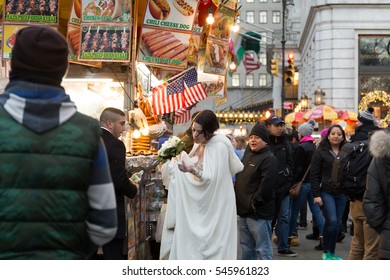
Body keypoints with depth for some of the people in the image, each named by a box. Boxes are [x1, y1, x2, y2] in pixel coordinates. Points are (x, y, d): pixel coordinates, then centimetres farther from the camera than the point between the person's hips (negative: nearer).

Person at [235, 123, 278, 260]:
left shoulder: (268, 159, -13)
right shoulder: (247, 155, 15)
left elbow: (266, 185, -21)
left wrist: (254, 202, -16)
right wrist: (239, 203, 13)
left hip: (259, 213, -9)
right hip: (244, 211, 9)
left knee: (263, 249, -5)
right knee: (246, 247, 18)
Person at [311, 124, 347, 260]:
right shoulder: (321, 152, -1)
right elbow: (314, 174, -4)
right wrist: (316, 194, -10)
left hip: (341, 193, 4)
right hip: (326, 192, -4)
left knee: (337, 223, 6)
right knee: (331, 221, -13)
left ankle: (332, 252, 18)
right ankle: (326, 252, 3)